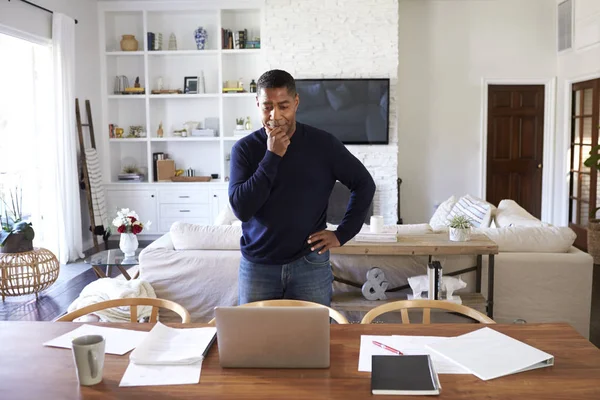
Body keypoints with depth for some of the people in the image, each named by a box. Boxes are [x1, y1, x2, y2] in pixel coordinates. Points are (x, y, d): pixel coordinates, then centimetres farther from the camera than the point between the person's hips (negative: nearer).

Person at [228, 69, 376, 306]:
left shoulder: (323, 144, -4)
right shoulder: (245, 148, -4)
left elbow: (364, 184, 4)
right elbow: (241, 209, -15)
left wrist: (342, 234, -2)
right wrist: (271, 156, -19)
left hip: (310, 264, 0)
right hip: (257, 266, 1)